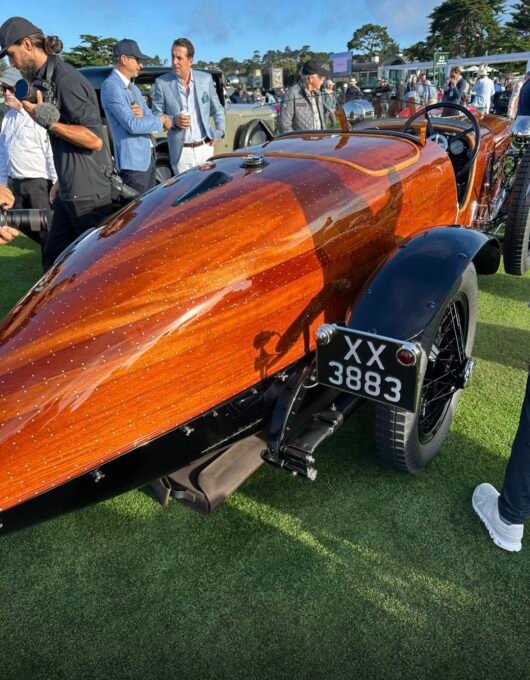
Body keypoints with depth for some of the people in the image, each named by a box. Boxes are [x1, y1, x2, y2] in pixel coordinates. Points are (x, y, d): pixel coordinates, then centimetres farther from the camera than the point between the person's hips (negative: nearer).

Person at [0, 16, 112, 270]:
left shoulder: (65, 80, -14)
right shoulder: (48, 79, 14)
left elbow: (95, 139, -20)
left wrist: (48, 122, -18)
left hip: (88, 193, -10)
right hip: (69, 192, 10)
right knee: (54, 258, 14)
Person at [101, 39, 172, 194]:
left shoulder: (134, 88, 18)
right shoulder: (111, 86, -11)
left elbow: (150, 117, 14)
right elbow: (132, 125, -20)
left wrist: (143, 114, -9)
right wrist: (161, 120, -7)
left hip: (148, 157, 9)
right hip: (133, 161, -9)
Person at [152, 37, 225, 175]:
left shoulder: (206, 79, 4)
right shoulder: (161, 83, -2)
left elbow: (217, 109, 15)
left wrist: (220, 131, 2)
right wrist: (173, 121, -16)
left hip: (205, 148, 2)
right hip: (181, 152, -2)